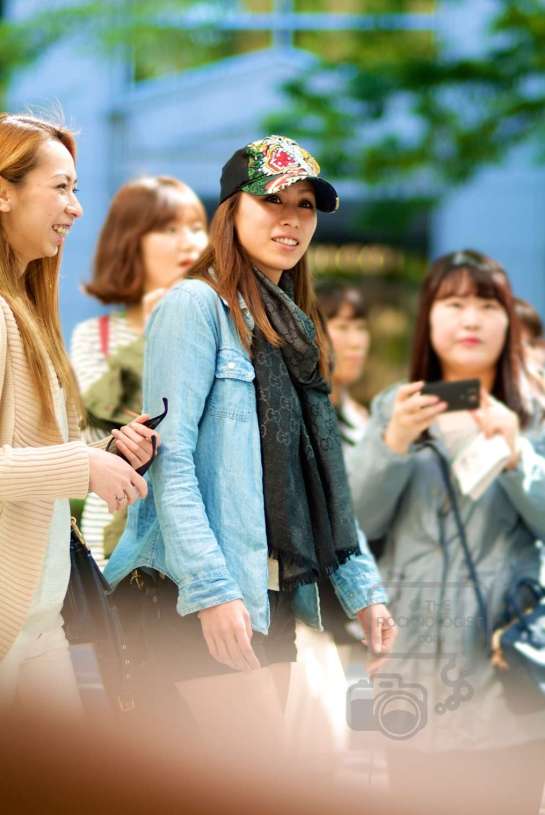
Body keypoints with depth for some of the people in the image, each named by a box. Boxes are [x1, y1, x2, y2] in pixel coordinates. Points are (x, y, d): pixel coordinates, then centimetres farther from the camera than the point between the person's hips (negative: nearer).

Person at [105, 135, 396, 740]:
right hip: (203, 595, -8)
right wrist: (211, 590, -23)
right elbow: (170, 458, -14)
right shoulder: (197, 304, -5)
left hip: (275, 593, 8)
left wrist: (361, 587, 14)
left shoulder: (294, 327, 20)